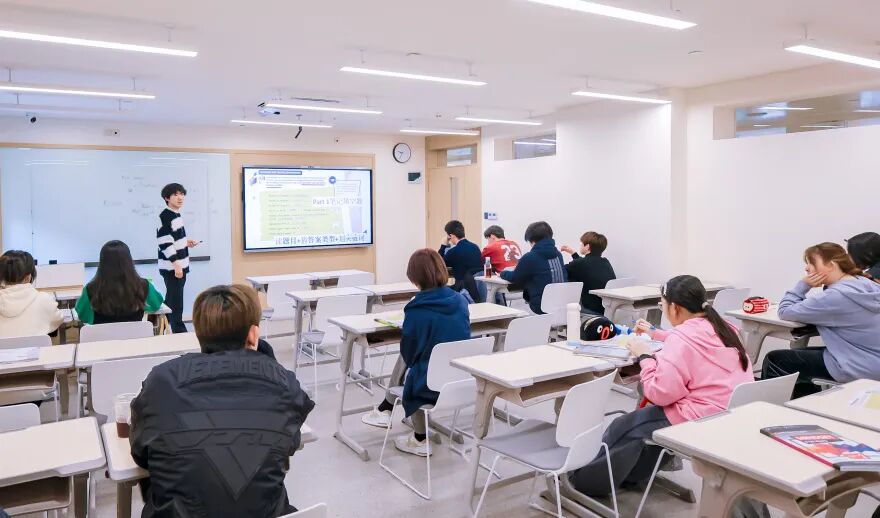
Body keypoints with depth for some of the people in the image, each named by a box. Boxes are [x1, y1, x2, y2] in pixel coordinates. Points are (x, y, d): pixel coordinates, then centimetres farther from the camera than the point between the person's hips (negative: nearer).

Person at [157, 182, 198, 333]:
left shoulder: (176, 215, 13)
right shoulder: (165, 216, -17)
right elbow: (165, 242, -23)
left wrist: (185, 242, 14)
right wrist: (176, 264, -25)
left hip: (180, 266, 10)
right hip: (172, 268, -10)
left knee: (171, 301, 18)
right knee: (176, 303, -5)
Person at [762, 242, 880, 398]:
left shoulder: (837, 296, -22)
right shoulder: (864, 283, 4)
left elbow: (785, 312, -15)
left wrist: (803, 285, -9)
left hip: (856, 368, -9)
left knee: (773, 360, 0)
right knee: (797, 354, 23)